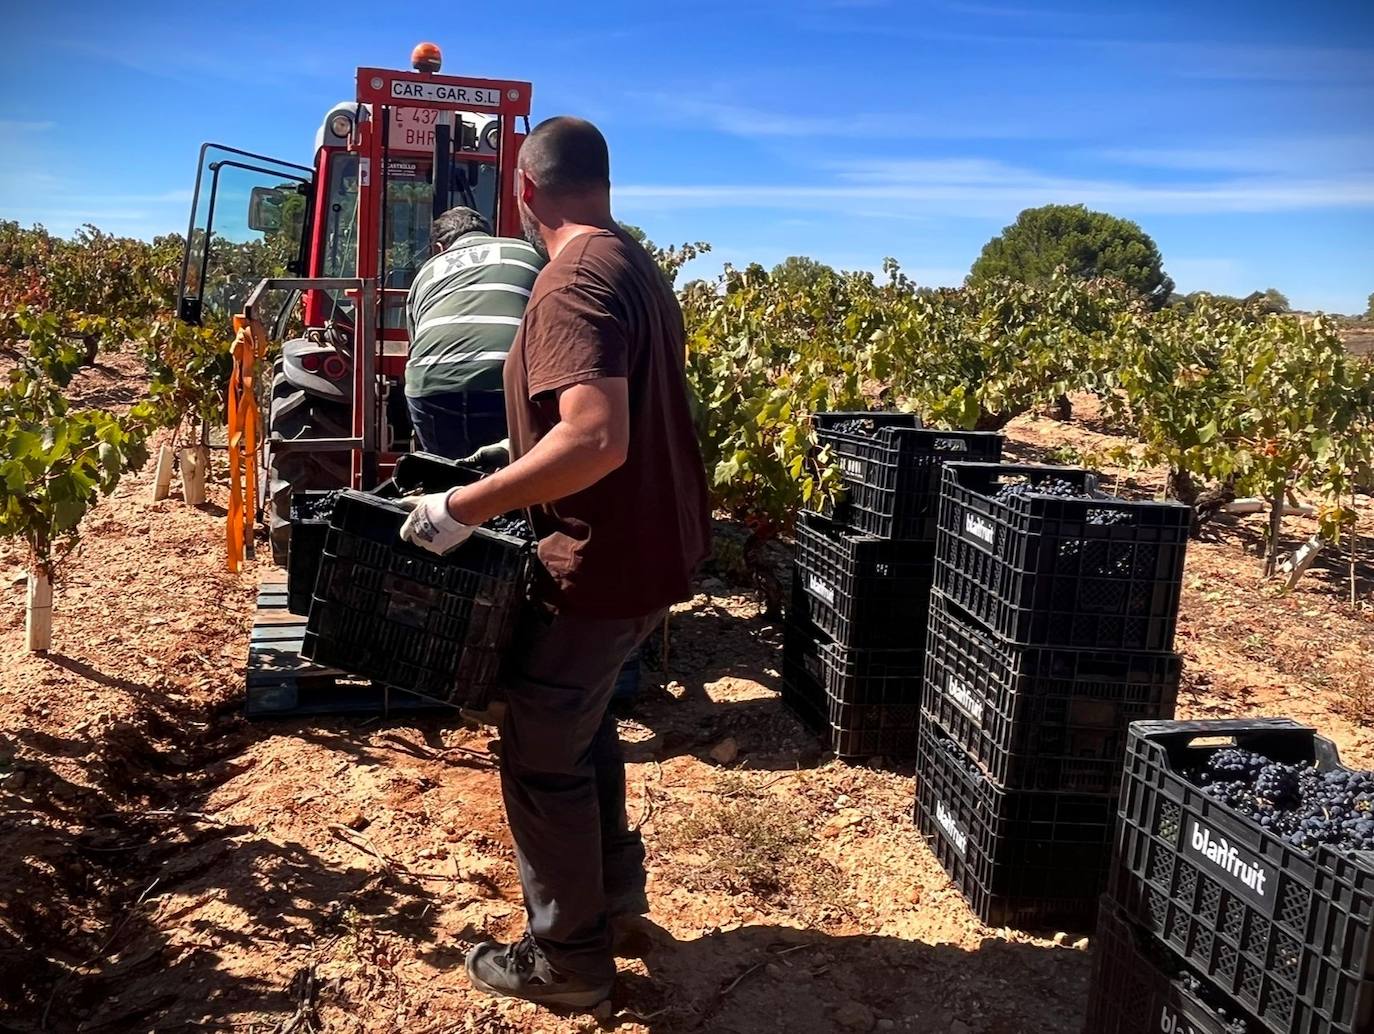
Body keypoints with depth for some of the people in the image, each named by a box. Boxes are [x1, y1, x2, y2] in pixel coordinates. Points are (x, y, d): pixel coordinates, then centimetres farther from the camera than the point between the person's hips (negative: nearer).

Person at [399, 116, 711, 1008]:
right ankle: (615, 883, 42)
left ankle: (567, 956, 23)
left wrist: (466, 506, -26)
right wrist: (527, 455, 26)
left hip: (603, 562, -10)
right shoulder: (639, 267, 10)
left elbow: (594, 441, -33)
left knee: (543, 757, 7)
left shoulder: (575, 280, -21)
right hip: (654, 546, 10)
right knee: (582, 724, 26)